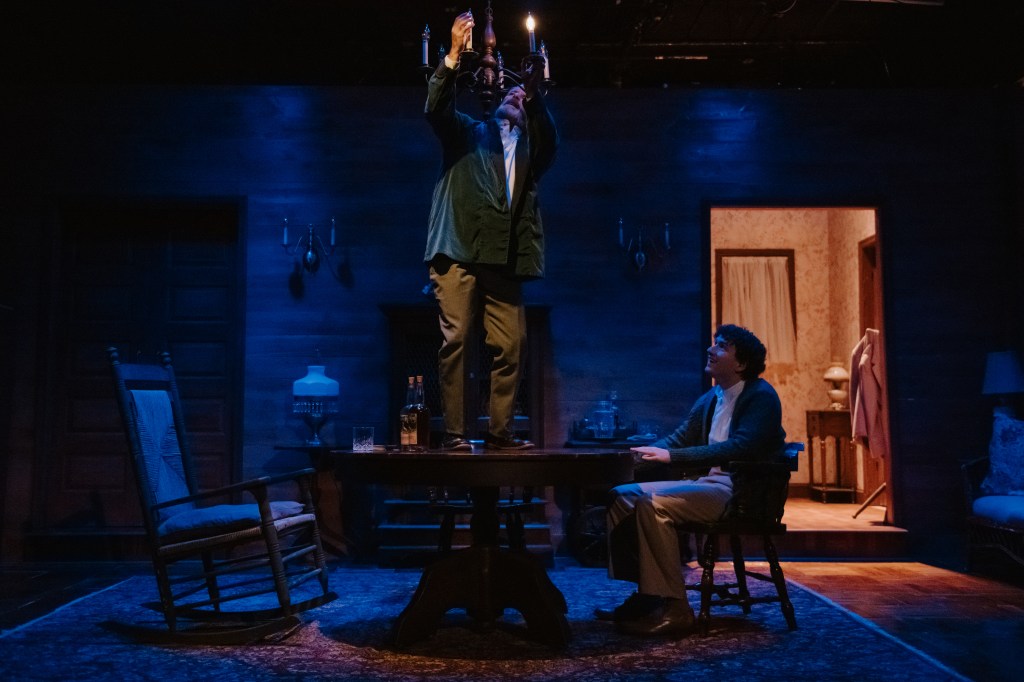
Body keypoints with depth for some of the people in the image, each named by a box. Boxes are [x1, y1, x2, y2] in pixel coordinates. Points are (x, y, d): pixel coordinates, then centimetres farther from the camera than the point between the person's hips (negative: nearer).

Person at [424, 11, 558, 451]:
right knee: (455, 341, -8)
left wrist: (535, 93, -14)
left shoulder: (528, 147, 22)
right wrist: (454, 55, -11)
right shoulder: (467, 131, 18)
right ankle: (454, 432, -4)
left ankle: (500, 431, 8)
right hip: (459, 253, -3)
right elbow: (436, 108, 0)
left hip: (504, 259, 3)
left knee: (511, 346, -2)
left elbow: (549, 144, 0)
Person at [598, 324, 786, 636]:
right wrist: (647, 452, -5)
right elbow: (679, 438, 18)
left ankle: (672, 609, -20)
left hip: (743, 492, -8)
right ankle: (644, 595, -2)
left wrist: (672, 456, -26)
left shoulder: (761, 396, -7)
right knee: (624, 495, -5)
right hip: (707, 482, 9)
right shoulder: (709, 399, 17)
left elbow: (740, 447, -22)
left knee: (653, 503, -27)